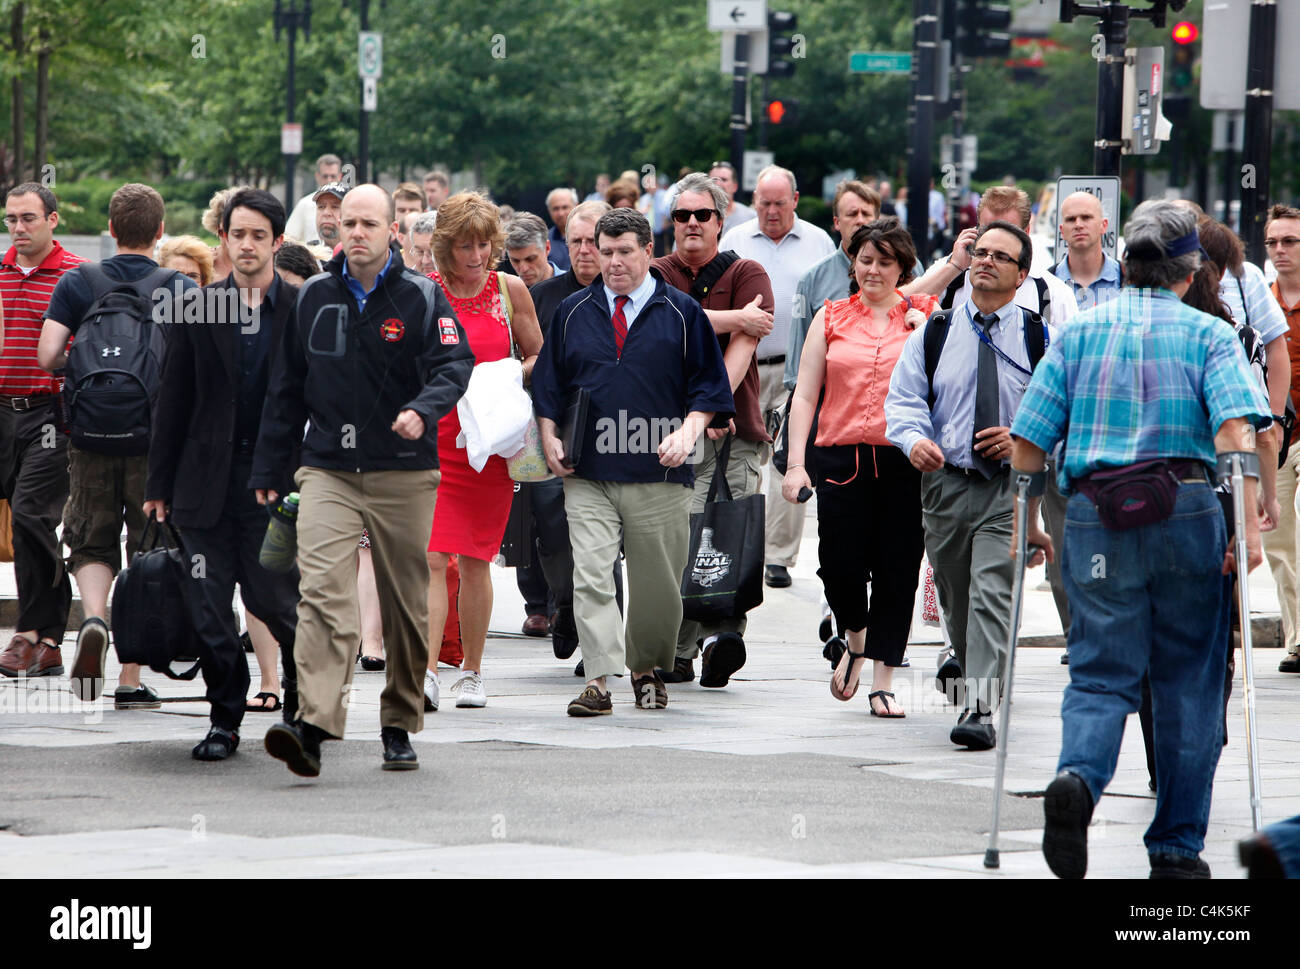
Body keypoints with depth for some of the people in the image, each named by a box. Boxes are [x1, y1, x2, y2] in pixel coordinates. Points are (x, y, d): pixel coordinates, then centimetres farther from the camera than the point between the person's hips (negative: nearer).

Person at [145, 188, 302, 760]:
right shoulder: (198, 311, 5)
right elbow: (173, 404, 7)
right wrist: (160, 484, 5)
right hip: (207, 483, 2)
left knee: (276, 603, -1)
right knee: (208, 611, 0)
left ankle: (302, 703, 23)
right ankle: (225, 719, 12)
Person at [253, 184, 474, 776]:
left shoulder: (422, 298, 1)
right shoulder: (312, 299, 9)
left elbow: (454, 365, -10)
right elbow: (285, 389, 14)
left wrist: (423, 409, -31)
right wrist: (268, 470, 13)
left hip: (405, 476, 0)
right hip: (327, 471, 1)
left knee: (406, 608, 8)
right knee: (323, 592, -17)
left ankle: (399, 726, 23)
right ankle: (313, 725, -29)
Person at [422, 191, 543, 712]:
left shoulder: (509, 290, 4)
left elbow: (539, 358, 14)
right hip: (433, 437, -1)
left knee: (475, 561, 6)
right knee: (431, 557, -13)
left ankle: (471, 672, 19)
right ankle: (426, 672, -18)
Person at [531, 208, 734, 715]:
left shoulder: (682, 313, 5)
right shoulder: (573, 313, 11)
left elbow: (708, 386, 6)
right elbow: (548, 385, 16)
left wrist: (688, 431, -9)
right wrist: (550, 438, 3)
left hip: (658, 472, -1)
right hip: (587, 475, 1)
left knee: (657, 582, 5)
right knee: (590, 576, -12)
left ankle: (646, 670, 24)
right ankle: (597, 680, -15)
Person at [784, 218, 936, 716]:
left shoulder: (925, 316, 7)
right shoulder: (832, 318, 11)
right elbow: (805, 395, 10)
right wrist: (796, 463, 2)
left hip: (905, 458, -1)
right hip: (842, 457, 1)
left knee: (896, 572, 0)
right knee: (840, 567, -5)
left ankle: (882, 682, 9)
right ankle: (855, 641, 26)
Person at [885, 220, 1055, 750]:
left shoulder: (1039, 339, 3)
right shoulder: (934, 333, 8)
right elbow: (903, 398, 3)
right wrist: (915, 439, -18)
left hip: (1009, 489, -3)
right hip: (945, 482, 3)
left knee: (991, 595, -16)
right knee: (955, 601, 12)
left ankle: (979, 710, -23)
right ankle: (968, 679, 34)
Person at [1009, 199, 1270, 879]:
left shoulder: (1078, 332, 11)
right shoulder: (1209, 336, 5)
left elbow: (1028, 442, 8)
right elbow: (1236, 431, -11)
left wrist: (1026, 528, 17)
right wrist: (1249, 528, -13)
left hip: (1093, 517, 1)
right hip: (1186, 512, -1)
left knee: (1100, 673, 4)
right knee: (1188, 681, 10)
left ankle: (1077, 777, -28)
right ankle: (1176, 848, 11)